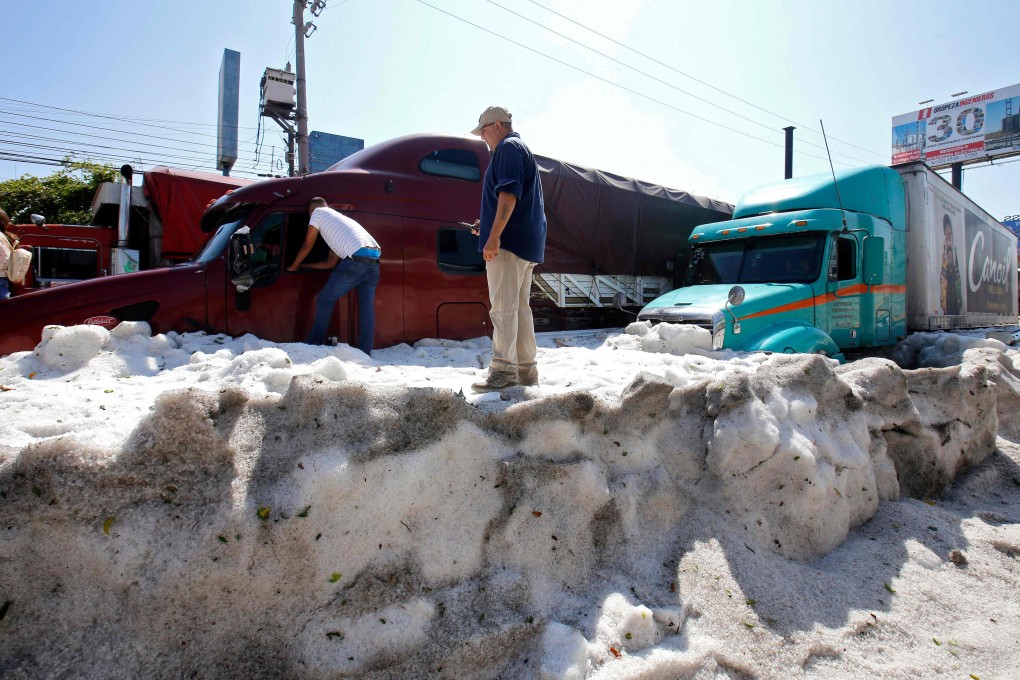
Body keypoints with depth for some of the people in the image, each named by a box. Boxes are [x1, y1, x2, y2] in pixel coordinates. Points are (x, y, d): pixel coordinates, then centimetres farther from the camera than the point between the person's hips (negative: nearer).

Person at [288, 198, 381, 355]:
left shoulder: (318, 212, 15)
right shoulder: (341, 218, 37)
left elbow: (307, 246, 18)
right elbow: (331, 263, 34)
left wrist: (294, 266, 34)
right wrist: (303, 265, 44)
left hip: (356, 260, -7)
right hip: (374, 262, 7)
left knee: (324, 301, 10)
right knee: (367, 309, 8)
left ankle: (314, 344, 17)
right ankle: (365, 354, 7)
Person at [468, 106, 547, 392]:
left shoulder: (508, 147, -4)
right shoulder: (524, 150, 27)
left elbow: (509, 194, -19)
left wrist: (494, 235, -24)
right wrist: (487, 224, 28)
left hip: (510, 240, -10)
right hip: (527, 242, 10)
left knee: (503, 306, -11)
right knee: (520, 306, 10)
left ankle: (503, 370, -12)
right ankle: (526, 370, 13)